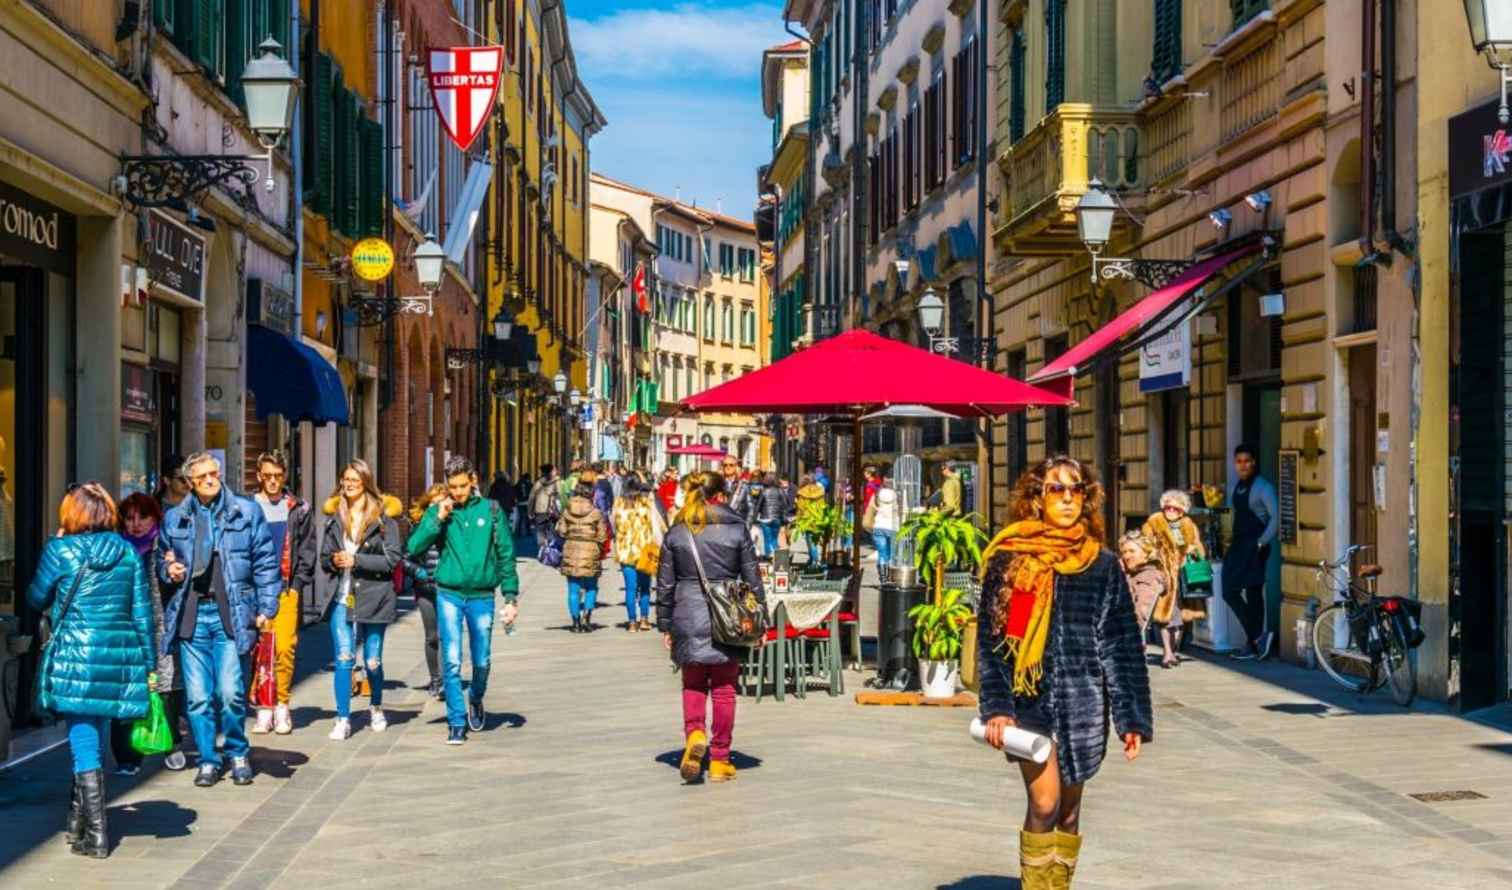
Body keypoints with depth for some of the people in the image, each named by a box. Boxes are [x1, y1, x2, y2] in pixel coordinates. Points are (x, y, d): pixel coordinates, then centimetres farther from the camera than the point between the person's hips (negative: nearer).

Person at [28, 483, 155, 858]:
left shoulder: (60, 551, -5)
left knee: (85, 746, 0)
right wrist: (147, 664, 12)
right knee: (94, 742, 19)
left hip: (76, 658, -4)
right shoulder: (129, 553, 5)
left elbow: (36, 599, 9)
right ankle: (79, 821, 32)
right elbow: (143, 613, 5)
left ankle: (96, 835, -3)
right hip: (121, 657, 4)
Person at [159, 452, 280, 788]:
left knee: (230, 692, -8)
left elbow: (265, 562, 6)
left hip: (231, 615, -2)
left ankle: (238, 754, 12)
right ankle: (208, 760, 15)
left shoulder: (246, 512, 6)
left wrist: (266, 607, -1)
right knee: (198, 696, 2)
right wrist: (169, 571, 2)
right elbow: (162, 561, 25)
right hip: (191, 615, 3)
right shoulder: (175, 519, 12)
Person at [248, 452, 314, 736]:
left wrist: (298, 583, 1)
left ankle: (281, 705, 2)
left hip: (287, 588, 0)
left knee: (285, 647, -8)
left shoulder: (298, 509, 10)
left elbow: (307, 551, 11)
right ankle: (264, 707, 4)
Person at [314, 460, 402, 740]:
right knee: (344, 658, -9)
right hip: (341, 598, 2)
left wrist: (356, 560, -14)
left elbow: (393, 558, -8)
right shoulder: (334, 516, 9)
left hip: (373, 596, -2)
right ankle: (343, 719, -4)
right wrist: (333, 560, -5)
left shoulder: (383, 516, -3)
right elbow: (323, 556, 18)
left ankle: (376, 707, 35)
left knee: (372, 661, 10)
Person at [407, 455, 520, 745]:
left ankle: (476, 700, 39)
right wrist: (438, 518, -15)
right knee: (451, 662, -6)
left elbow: (506, 556, 4)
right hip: (449, 595, 0)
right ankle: (457, 723, 3)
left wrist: (511, 597, 0)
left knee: (482, 661, 10)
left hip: (482, 596, 1)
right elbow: (414, 548, -7)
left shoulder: (491, 510, 1)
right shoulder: (437, 511, 2)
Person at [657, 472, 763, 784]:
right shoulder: (736, 529, -1)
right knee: (723, 688, 7)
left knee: (693, 683, 14)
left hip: (687, 617, 1)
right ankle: (719, 759, 11)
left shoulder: (676, 533, 3)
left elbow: (665, 584, 6)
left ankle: (694, 734, -13)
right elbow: (752, 579, 1)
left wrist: (664, 625, 13)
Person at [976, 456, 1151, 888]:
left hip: (1082, 700, 2)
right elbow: (990, 637, 1)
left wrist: (1132, 717, 0)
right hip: (1029, 697, -2)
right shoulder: (1009, 558, 1)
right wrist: (995, 706, -9)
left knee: (1069, 811, 8)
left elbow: (1122, 646, 5)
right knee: (1044, 803, -13)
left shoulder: (1103, 565, 5)